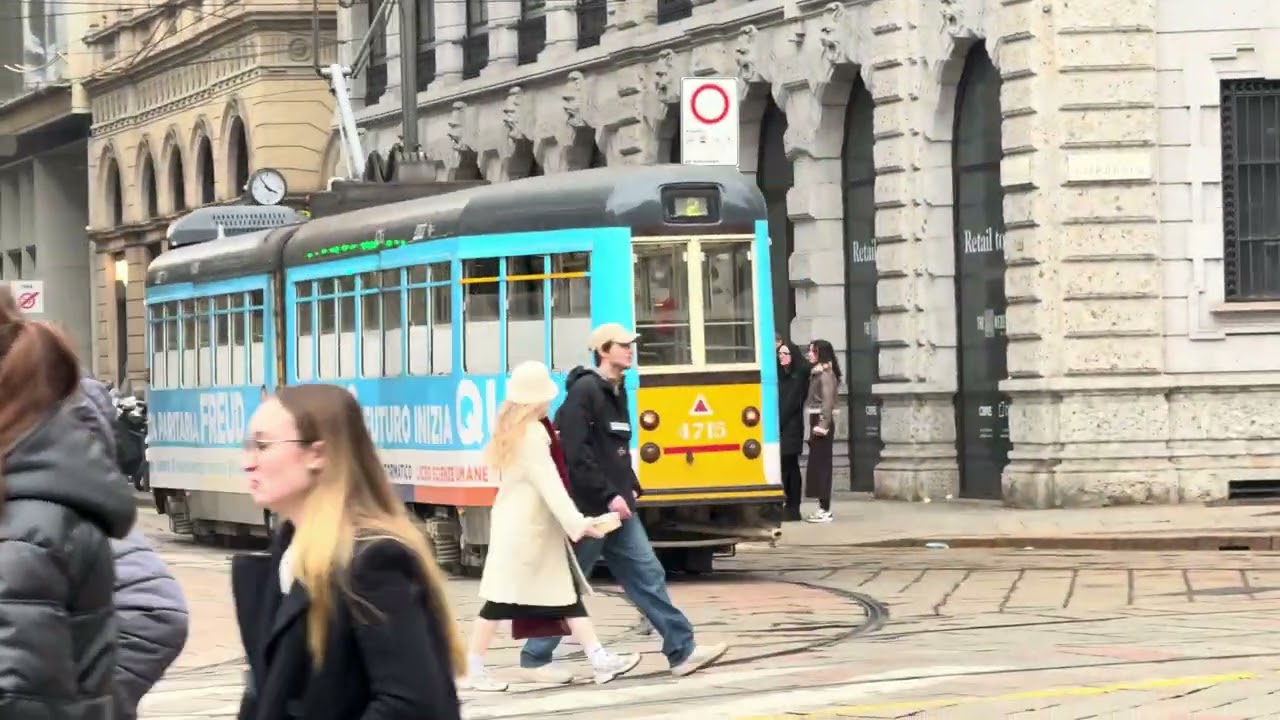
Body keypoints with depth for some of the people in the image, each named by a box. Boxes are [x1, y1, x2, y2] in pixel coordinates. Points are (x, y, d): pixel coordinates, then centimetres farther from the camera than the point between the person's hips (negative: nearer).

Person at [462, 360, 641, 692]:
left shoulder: (515, 429, 12)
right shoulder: (532, 434, -18)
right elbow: (549, 484, -23)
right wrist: (576, 523, -25)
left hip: (536, 527, 10)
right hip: (524, 527, -10)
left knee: (567, 593, 6)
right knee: (503, 598, -4)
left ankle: (599, 660, 5)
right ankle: (474, 668, 3)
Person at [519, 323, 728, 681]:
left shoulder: (616, 392, 15)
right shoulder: (584, 391, -14)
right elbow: (576, 453, -21)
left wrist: (630, 488, 12)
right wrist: (609, 495, -21)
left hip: (617, 507, 9)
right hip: (589, 509, -9)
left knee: (648, 576, 5)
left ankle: (682, 651, 5)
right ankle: (535, 658, 12)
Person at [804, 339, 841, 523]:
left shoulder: (826, 374, -11)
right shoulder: (816, 373, 16)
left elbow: (828, 401, -19)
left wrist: (822, 425, -22)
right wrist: (816, 425, 12)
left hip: (822, 422, -9)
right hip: (816, 421, 9)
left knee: (820, 464, -9)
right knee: (818, 464, 9)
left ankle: (825, 510, -8)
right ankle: (823, 508, 12)